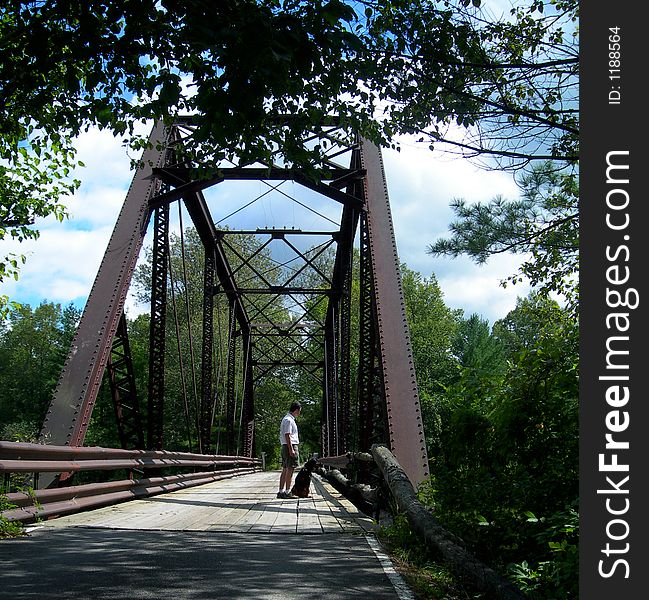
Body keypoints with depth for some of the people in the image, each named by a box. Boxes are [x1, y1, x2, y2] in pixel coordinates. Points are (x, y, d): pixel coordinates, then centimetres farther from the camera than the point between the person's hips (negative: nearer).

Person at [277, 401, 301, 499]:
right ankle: (287, 492, -8)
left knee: (285, 470, 11)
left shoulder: (287, 419, 19)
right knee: (290, 469, -8)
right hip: (290, 446, -10)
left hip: (285, 447, 10)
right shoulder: (289, 420, -13)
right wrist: (291, 449, -22)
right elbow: (287, 436, -19)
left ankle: (281, 491, 14)